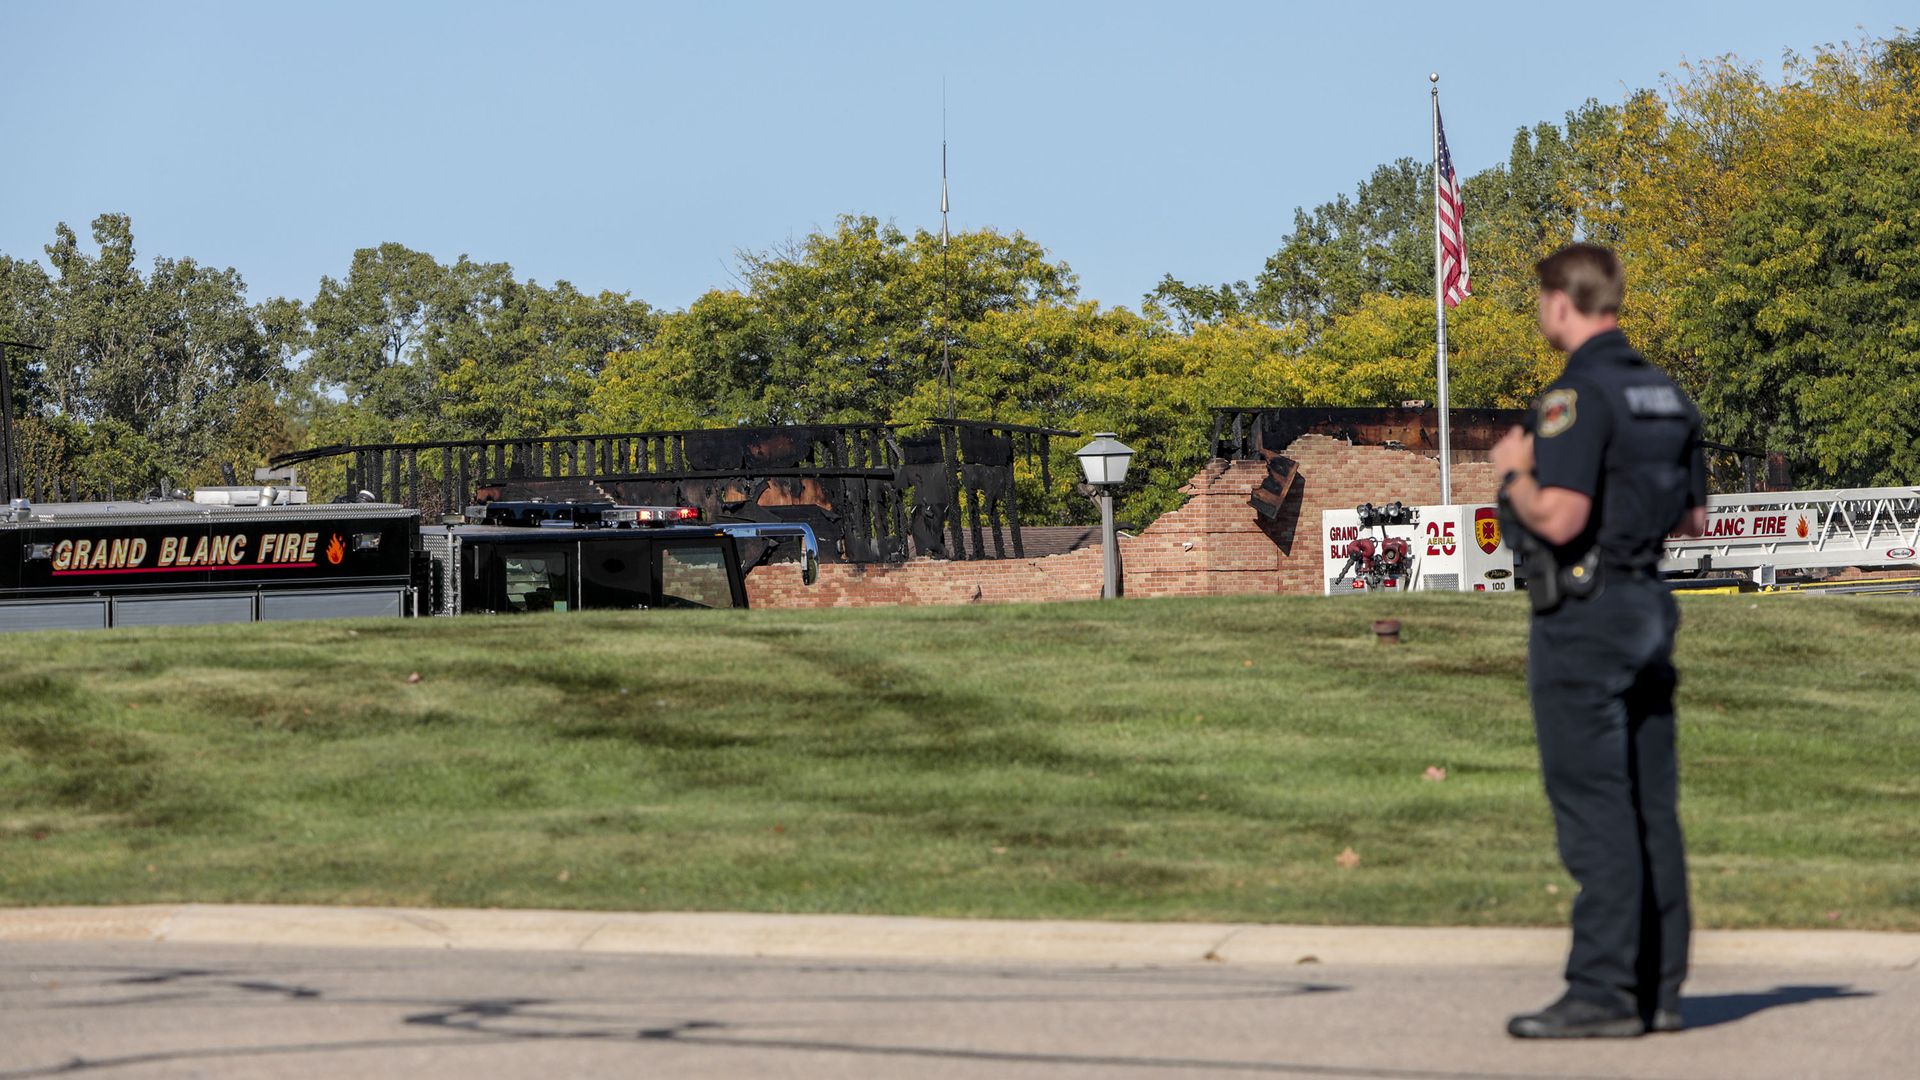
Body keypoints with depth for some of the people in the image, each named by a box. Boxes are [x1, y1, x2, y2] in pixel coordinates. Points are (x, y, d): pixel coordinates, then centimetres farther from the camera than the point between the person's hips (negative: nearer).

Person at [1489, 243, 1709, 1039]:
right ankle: (1660, 987, 11)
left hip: (1584, 611, -8)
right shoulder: (1667, 393, 12)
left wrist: (1514, 472, -5)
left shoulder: (1578, 394, -15)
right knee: (1652, 808, 9)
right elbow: (1694, 519, 17)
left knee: (1594, 807, -7)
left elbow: (1559, 519, -23)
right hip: (1652, 607, 8)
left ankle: (1604, 991, -7)